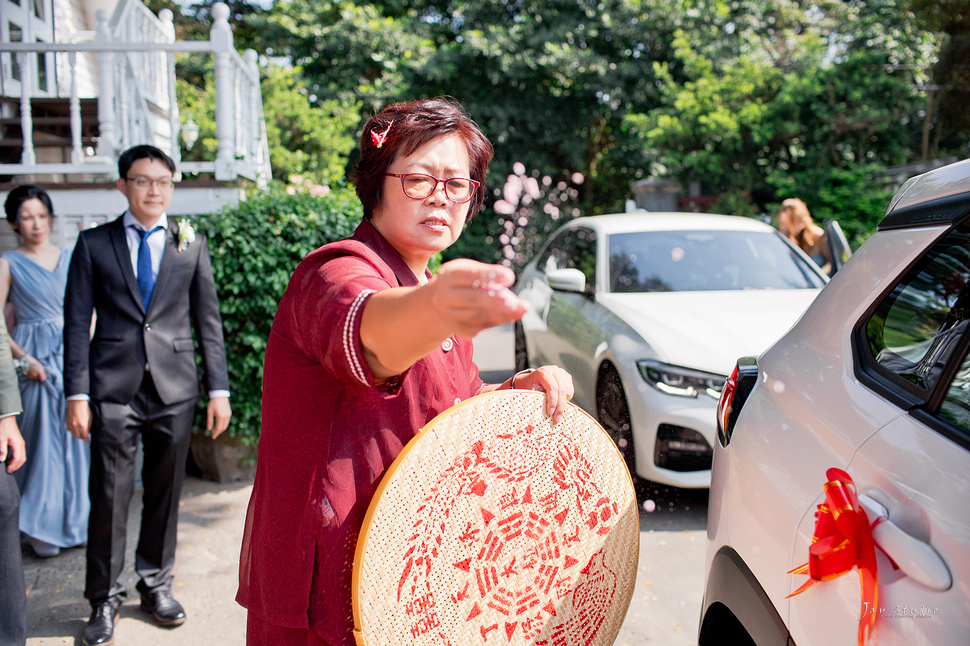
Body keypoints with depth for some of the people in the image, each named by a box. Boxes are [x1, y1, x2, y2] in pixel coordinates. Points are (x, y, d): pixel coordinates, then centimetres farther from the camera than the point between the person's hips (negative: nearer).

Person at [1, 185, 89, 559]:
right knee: (43, 438, -1)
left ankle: (76, 520, 19)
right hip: (36, 360, -3)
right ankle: (42, 528, 11)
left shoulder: (71, 259, 11)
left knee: (77, 435, 5)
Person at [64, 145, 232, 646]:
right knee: (109, 497, 2)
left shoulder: (191, 244, 9)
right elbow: (77, 323, 3)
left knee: (165, 493, 10)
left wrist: (218, 389, 3)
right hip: (114, 388, -1)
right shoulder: (94, 244, 6)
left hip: (175, 386, 1)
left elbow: (208, 320, 8)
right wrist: (77, 395, -4)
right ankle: (104, 599, 18)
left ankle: (156, 584, 28)